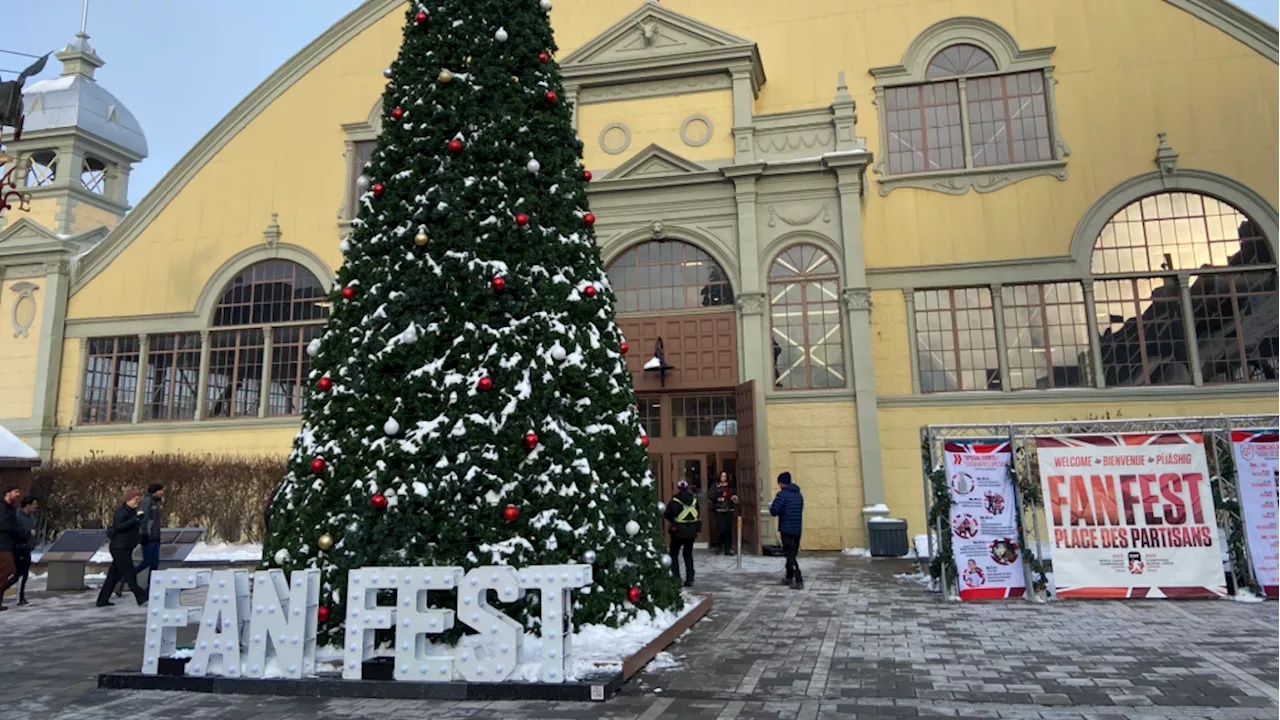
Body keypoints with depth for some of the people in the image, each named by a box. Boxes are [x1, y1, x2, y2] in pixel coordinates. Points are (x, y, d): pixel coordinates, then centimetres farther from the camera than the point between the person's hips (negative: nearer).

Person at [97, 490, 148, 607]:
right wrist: (136, 518, -30)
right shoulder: (120, 511, -13)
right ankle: (141, 598, -10)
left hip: (126, 549, 10)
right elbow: (119, 526, -28)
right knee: (130, 574, -9)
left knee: (114, 575, 13)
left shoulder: (132, 511, 16)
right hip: (120, 548, -10)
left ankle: (102, 600, 19)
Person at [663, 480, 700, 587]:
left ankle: (676, 576, 4)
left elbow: (668, 514, -14)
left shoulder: (675, 501, -13)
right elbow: (697, 514, 6)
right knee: (688, 555, 13)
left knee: (674, 554, 11)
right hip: (692, 531, 4)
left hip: (678, 531, -4)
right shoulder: (694, 500, 0)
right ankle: (689, 579, 11)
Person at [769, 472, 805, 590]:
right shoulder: (799, 495, 12)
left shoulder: (782, 494, -11)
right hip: (798, 529, 7)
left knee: (790, 555, -5)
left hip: (787, 529, -7)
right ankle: (789, 578, 30)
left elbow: (774, 511, -16)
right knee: (792, 554, 19)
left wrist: (770, 508, 6)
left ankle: (798, 581, -12)